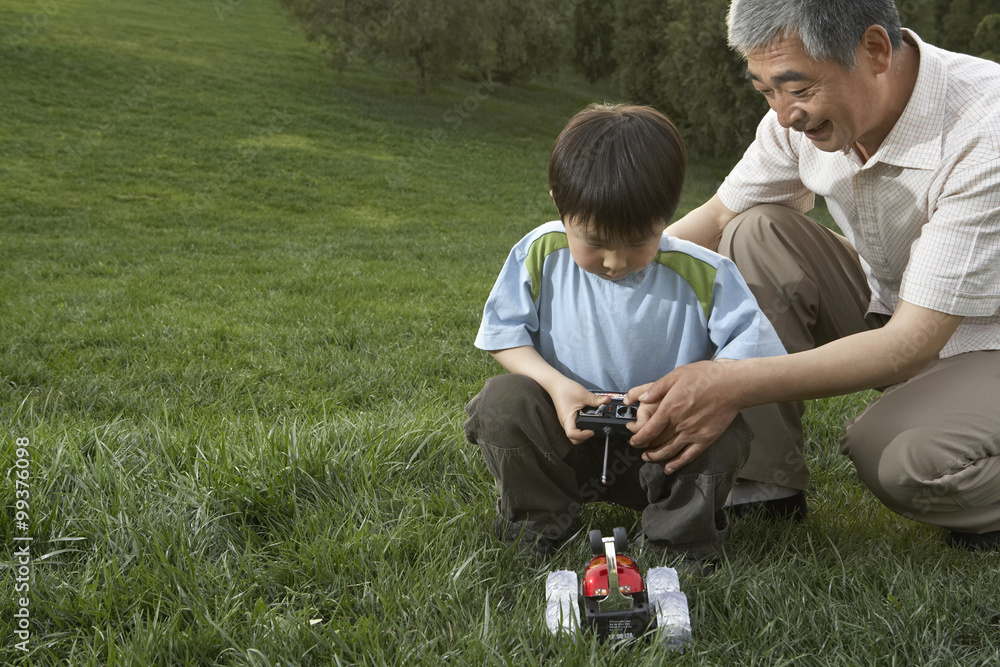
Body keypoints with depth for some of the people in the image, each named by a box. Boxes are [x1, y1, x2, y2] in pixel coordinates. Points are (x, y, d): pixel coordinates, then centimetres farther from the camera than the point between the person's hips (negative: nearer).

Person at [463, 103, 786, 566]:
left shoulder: (703, 275, -14)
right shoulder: (541, 254, -10)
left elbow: (752, 349, -15)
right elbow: (503, 330, -2)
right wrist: (556, 384, -20)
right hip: (568, 430, 1)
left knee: (724, 433, -29)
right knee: (500, 402, -24)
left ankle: (680, 535, -3)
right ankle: (538, 519, -3)